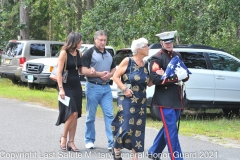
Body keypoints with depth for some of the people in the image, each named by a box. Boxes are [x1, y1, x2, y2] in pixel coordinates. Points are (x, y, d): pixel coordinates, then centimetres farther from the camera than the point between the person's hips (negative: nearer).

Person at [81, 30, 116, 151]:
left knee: (109, 115, -3)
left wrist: (109, 75, -2)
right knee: (90, 116, 5)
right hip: (93, 87, -5)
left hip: (106, 87, 5)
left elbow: (114, 69, 21)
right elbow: (84, 70, -12)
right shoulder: (89, 53, -4)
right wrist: (99, 74, -16)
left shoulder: (109, 54, 15)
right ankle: (89, 140, 17)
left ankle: (112, 142, -6)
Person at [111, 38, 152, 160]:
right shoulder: (128, 61, -7)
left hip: (141, 101, 5)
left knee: (138, 128, 4)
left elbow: (149, 83, 13)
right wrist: (124, 89, -16)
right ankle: (117, 150, 15)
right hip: (127, 99, -5)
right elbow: (115, 76, -5)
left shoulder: (146, 65, 7)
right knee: (125, 126, -8)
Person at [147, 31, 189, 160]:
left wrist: (184, 76, -11)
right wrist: (176, 77, -22)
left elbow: (185, 75, 13)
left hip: (177, 99, 8)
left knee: (168, 128, 17)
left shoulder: (177, 56, 14)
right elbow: (155, 79, -20)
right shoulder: (157, 58, -8)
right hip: (165, 100, -8)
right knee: (171, 130, -9)